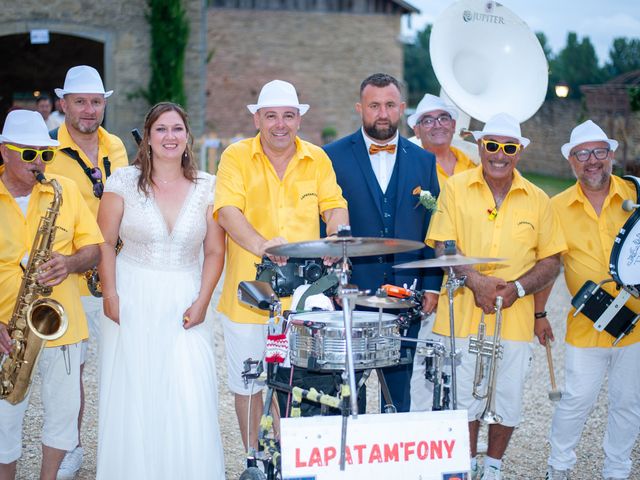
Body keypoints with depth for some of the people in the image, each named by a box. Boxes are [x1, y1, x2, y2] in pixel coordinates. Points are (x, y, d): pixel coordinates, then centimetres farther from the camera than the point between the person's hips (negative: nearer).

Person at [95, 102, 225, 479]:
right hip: (133, 302, 0)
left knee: (190, 403, -7)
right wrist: (110, 295, -7)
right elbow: (105, 242, 2)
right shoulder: (124, 181, 1)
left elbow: (215, 252, 5)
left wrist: (202, 301, -5)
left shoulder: (207, 187, 3)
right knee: (132, 400, 2)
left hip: (185, 303, 0)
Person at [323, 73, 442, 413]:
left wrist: (432, 286, 2)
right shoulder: (333, 156, 0)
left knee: (399, 388, 9)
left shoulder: (423, 161, 9)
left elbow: (433, 229, 9)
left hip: (406, 295, 3)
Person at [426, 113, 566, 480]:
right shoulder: (456, 188, 3)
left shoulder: (537, 200, 7)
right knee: (464, 398, 3)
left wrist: (517, 288, -10)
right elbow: (443, 248, -3)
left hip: (515, 317, 2)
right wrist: (476, 281, -19)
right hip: (462, 313, -1)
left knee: (509, 402, 6)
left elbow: (550, 262, 8)